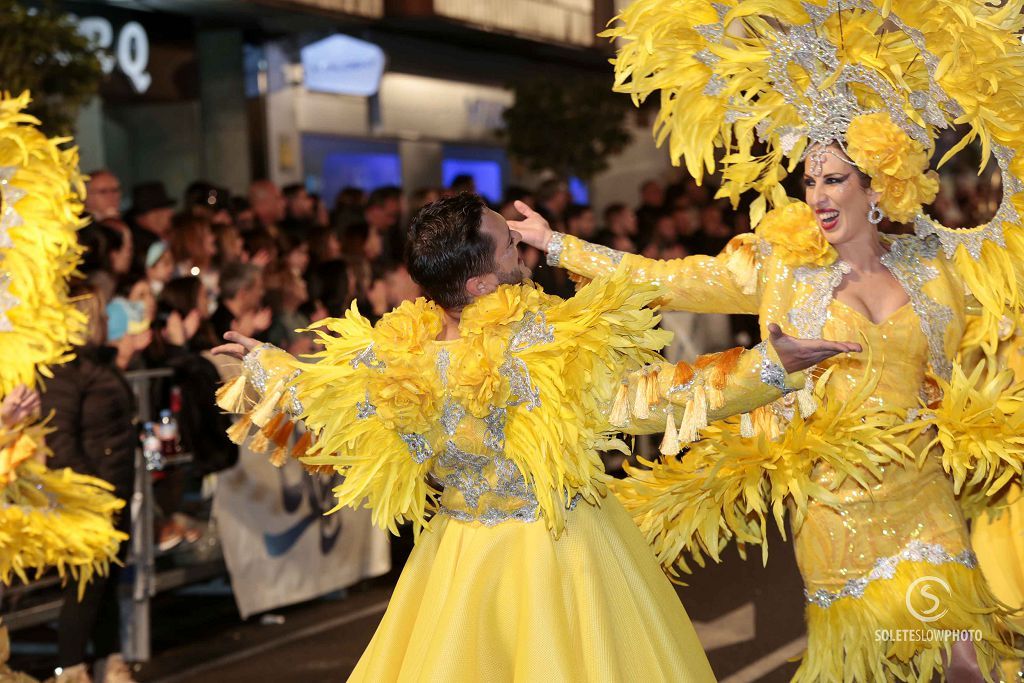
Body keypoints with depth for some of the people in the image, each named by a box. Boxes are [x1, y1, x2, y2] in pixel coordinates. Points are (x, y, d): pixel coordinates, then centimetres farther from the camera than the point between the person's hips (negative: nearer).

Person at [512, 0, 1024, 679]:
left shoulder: (933, 262, 4)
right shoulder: (780, 267, 0)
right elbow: (665, 280, -3)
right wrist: (554, 244, -4)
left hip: (924, 494, 1)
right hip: (835, 501, -1)